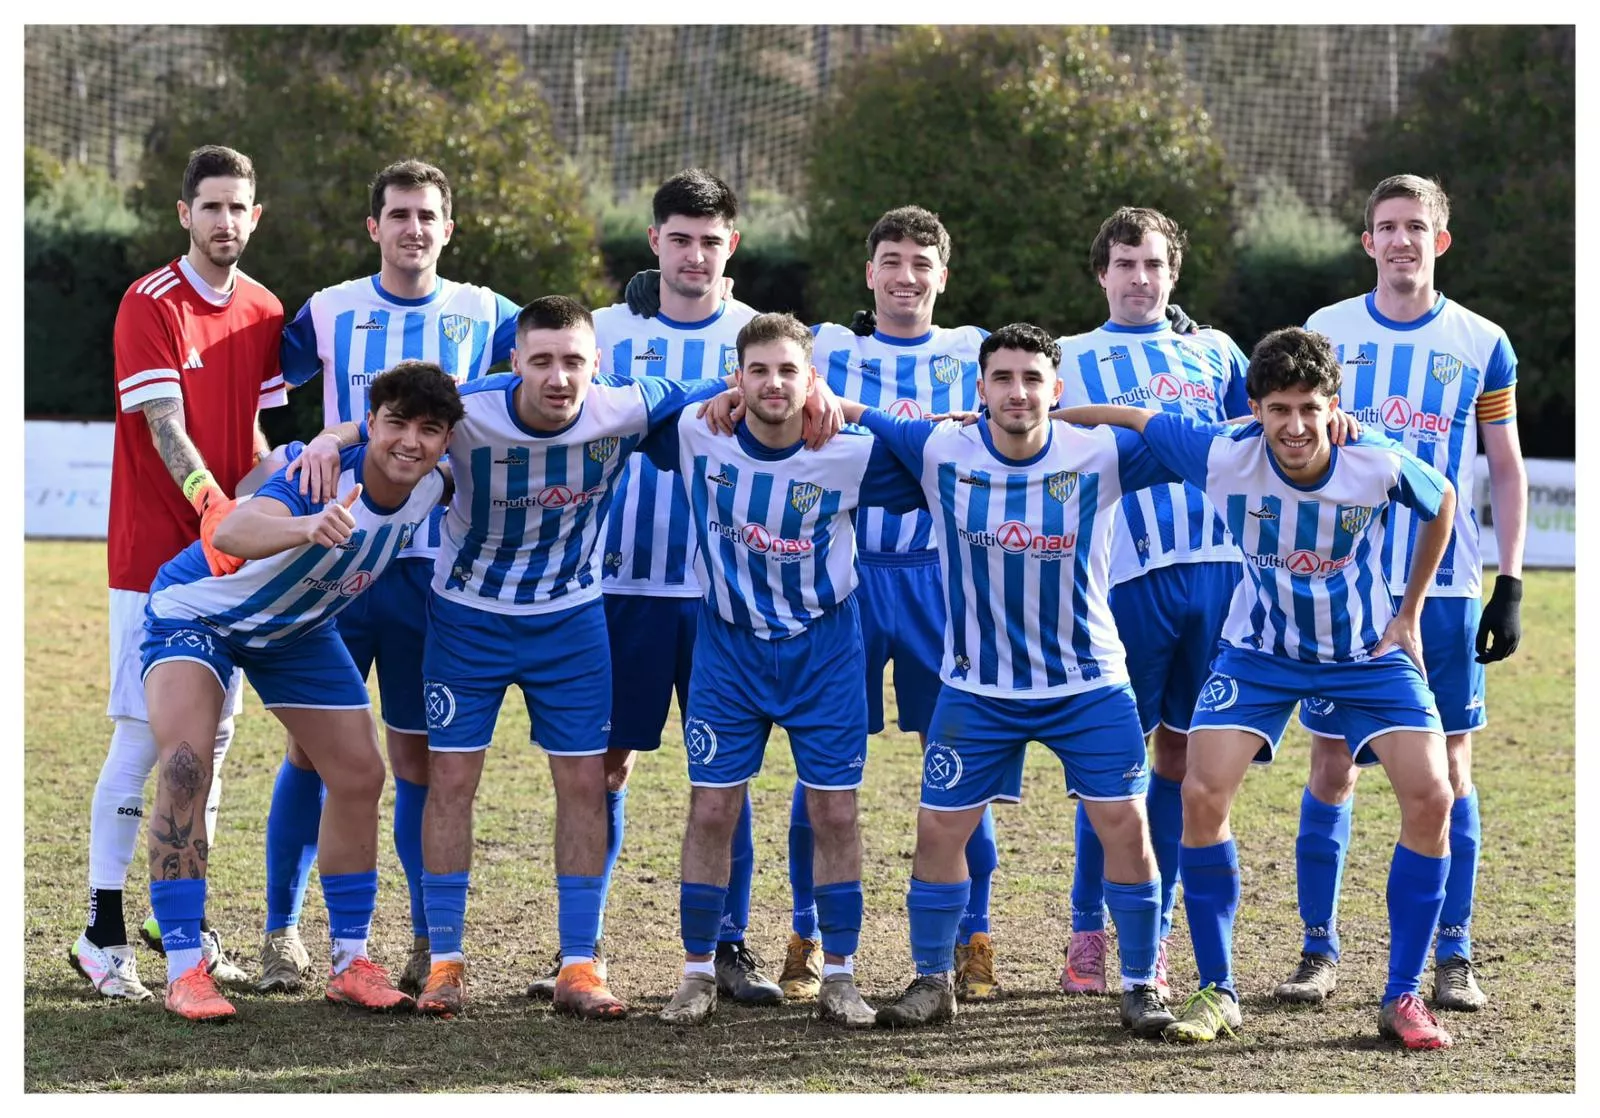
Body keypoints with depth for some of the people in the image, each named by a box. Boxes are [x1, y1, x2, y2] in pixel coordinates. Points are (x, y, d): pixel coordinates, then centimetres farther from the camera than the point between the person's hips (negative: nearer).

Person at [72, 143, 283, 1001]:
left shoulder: (265, 313, 10)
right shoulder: (149, 305, -9)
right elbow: (166, 431, -16)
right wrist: (214, 506, -28)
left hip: (231, 553, 6)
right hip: (154, 553, -6)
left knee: (213, 736, 7)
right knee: (142, 734, -8)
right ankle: (103, 935, -3)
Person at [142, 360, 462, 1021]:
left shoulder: (434, 485, -18)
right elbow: (231, 533, -60)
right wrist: (309, 527, -77)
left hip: (298, 630, 7)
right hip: (197, 611, -7)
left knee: (360, 777, 3)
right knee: (185, 766, -25)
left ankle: (350, 964, 17)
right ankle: (183, 969, -20)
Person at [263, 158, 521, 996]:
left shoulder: (483, 316, 6)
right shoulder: (331, 312, 5)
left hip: (436, 562, 0)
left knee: (419, 753, 3)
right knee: (313, 744, -1)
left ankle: (429, 939, 11)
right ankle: (282, 930, 9)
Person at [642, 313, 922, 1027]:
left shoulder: (852, 455, -16)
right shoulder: (697, 439, -12)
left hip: (824, 651, -1)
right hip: (730, 648, 1)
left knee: (835, 814, 2)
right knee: (711, 811, 0)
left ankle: (839, 980, 13)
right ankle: (697, 974, 13)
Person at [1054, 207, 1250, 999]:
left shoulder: (1214, 353, 19)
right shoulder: (1069, 360, 12)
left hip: (1216, 567, 3)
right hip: (1131, 576, -3)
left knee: (1183, 752, 5)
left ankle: (1153, 934, 12)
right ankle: (1087, 933, 7)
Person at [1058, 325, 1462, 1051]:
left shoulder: (1381, 466, -23)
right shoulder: (1225, 457, -23)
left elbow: (1442, 504, -1)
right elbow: (1127, 418, -10)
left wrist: (1409, 614, 2)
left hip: (1368, 651, 0)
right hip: (1260, 651, 0)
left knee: (1430, 798, -16)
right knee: (1202, 795, -17)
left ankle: (1403, 997, -3)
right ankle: (1217, 992, 0)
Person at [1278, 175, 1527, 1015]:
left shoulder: (1482, 346, 4)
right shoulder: (1324, 333, 4)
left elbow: (1507, 471, 7)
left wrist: (1510, 584, 0)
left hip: (1445, 590, 0)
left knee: (1448, 766, 2)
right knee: (1331, 764, 1)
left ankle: (1454, 956, 9)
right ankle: (1319, 952, 9)